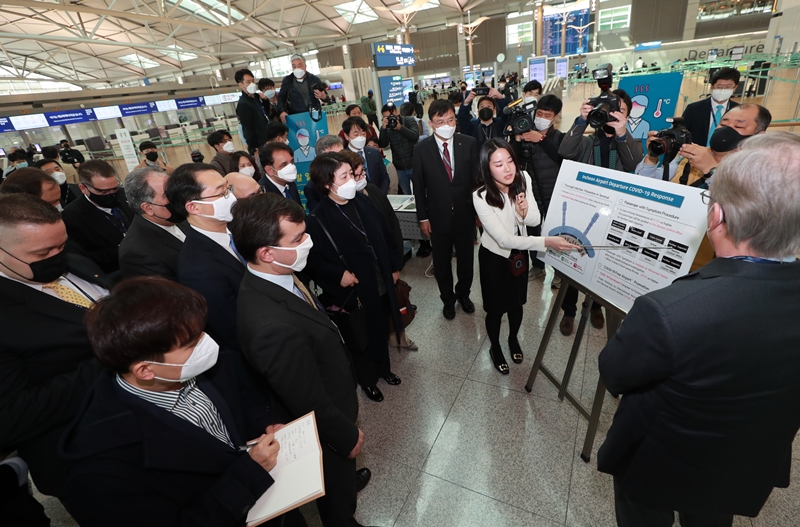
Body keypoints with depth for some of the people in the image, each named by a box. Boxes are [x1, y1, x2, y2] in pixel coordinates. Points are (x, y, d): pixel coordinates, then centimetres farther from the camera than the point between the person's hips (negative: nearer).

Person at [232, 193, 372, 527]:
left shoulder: (274, 278, -15)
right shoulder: (273, 325, -43)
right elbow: (310, 403, -29)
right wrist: (348, 436, -12)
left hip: (329, 402, 8)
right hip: (323, 428, -7)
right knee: (337, 500, 26)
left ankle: (346, 477, 68)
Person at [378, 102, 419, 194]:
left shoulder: (409, 120, -4)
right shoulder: (386, 127, 1)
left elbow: (415, 137, -19)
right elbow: (383, 145, -11)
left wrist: (400, 127, -30)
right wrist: (383, 128, -23)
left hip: (414, 165, -2)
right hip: (400, 168, 2)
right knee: (405, 195, 12)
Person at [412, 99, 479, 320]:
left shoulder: (468, 143, -6)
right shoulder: (421, 149, -8)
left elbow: (477, 178, 0)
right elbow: (419, 186, -4)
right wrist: (423, 217, -4)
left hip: (465, 214, 1)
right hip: (438, 217, -1)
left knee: (466, 258, 17)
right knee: (442, 262, 15)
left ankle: (463, 293, 44)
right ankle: (447, 298, 38)